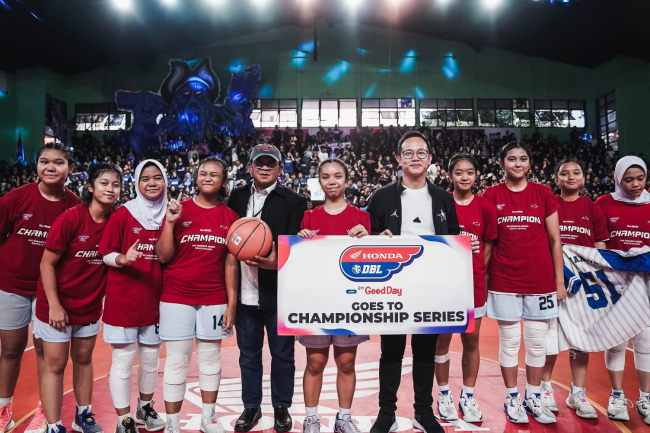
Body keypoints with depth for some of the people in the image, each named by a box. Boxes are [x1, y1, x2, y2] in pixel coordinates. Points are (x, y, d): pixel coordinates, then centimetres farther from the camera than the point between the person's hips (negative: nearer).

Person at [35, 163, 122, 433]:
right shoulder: (70, 218, -19)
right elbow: (47, 263, -15)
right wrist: (54, 305, -16)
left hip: (90, 305, 5)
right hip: (57, 305, -4)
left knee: (83, 359, 17)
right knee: (55, 365, 5)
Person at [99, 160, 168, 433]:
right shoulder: (123, 214, -7)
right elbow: (105, 254, -6)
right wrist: (122, 258, -25)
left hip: (154, 300, 4)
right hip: (122, 300, -3)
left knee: (151, 359, 16)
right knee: (123, 362, 3)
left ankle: (144, 408, 37)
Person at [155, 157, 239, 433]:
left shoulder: (230, 217, 2)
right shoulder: (179, 210, -1)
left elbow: (231, 264, 2)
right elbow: (163, 256, -3)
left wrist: (231, 304, -1)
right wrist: (170, 223, -14)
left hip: (214, 299, 2)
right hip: (177, 298, -1)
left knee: (211, 359, 12)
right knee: (177, 361, 5)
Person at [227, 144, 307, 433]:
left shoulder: (293, 201, -3)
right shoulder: (237, 197, 8)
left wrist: (276, 262, -26)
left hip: (279, 293, -3)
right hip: (245, 293, 3)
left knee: (282, 354, 12)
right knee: (248, 353, 16)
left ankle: (281, 408, 31)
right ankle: (251, 406, 34)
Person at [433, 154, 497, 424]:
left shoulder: (485, 207, 1)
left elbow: (488, 245, 7)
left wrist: (480, 274, -1)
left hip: (474, 283, 2)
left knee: (471, 341, 11)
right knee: (443, 340, 8)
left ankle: (468, 396, 28)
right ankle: (444, 395, 26)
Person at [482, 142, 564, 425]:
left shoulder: (543, 193, 3)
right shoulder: (490, 196, 0)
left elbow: (555, 240, 5)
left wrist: (560, 281, 2)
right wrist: (483, 279, -2)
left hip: (540, 280, 1)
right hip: (504, 281, -1)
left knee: (537, 342, 10)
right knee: (509, 341, 8)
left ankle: (533, 397, 27)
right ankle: (511, 398, 23)